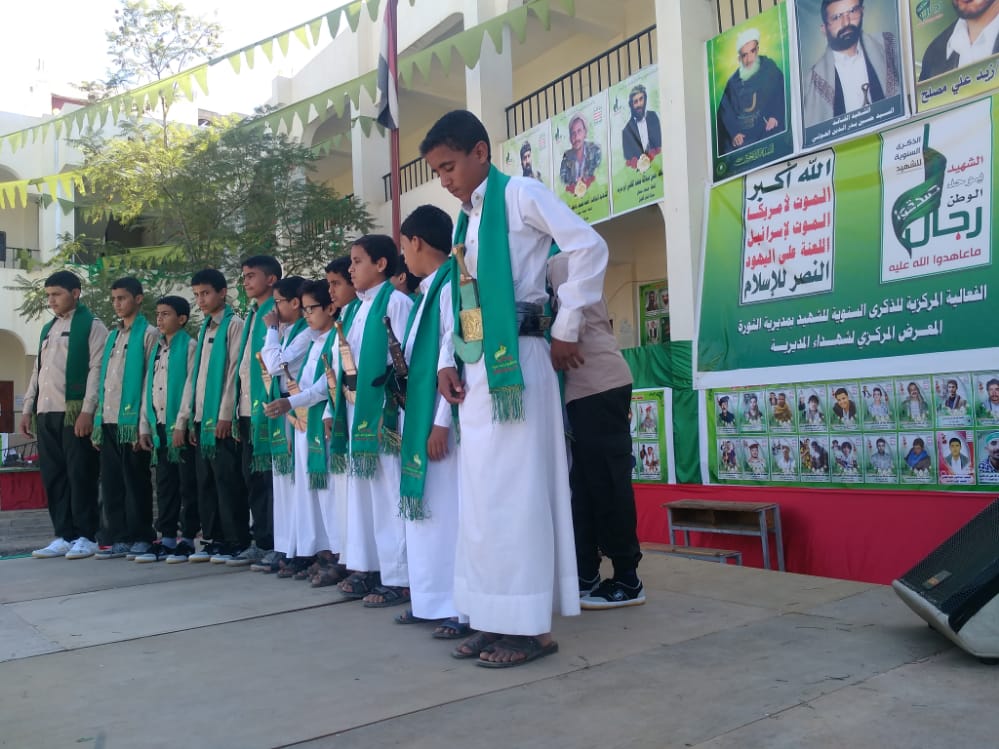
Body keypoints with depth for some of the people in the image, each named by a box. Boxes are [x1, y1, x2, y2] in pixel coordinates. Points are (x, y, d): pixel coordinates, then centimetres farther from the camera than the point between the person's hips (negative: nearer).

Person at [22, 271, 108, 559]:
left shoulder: (92, 326, -1)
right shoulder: (47, 329, 21)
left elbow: (97, 369, -9)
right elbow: (37, 370, 23)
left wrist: (87, 410, -17)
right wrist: (28, 408, 16)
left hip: (75, 413, -7)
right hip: (45, 414, 7)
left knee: (80, 475, -5)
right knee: (53, 476, 7)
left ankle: (86, 537, 2)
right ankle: (63, 536, 14)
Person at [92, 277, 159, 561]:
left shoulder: (149, 334, -1)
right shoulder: (112, 336, 19)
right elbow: (103, 379, 19)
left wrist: (143, 422, -13)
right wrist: (98, 419, 12)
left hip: (132, 420, -6)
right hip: (108, 421, 7)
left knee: (136, 481, -2)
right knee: (111, 482, 7)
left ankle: (141, 538, 6)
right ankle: (116, 538, 13)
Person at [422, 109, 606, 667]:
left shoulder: (520, 195, -3)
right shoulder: (467, 219, 20)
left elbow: (590, 247, -12)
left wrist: (565, 331, -10)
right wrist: (447, 360, 6)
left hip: (515, 360, -8)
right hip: (475, 367, 8)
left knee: (514, 488, -7)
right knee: (481, 493, 8)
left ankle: (531, 626, 3)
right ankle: (498, 620, 17)